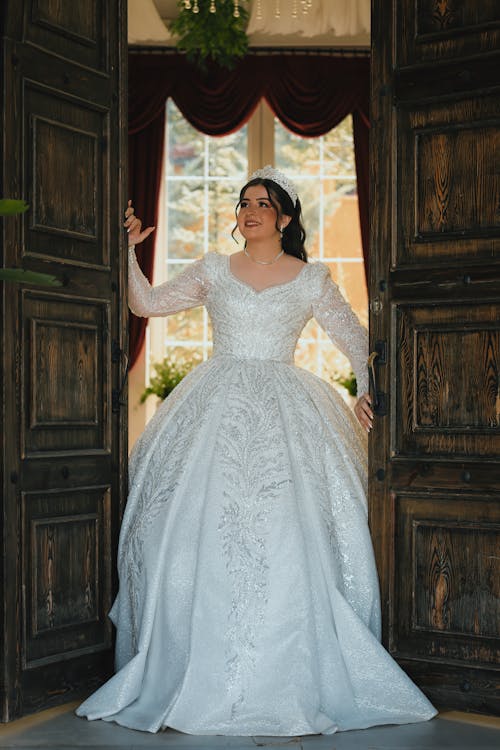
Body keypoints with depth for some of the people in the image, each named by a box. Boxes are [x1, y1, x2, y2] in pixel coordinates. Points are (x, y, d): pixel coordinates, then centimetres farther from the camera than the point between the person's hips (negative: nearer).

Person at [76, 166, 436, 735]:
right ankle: (196, 668, 1)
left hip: (283, 411, -1)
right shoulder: (213, 270, 13)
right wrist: (129, 252, 2)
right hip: (216, 408, 2)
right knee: (201, 525, -7)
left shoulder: (312, 279, 9)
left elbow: (356, 340, 11)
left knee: (286, 533, -10)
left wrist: (368, 391, -4)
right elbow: (146, 304, 14)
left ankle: (293, 678, -2)